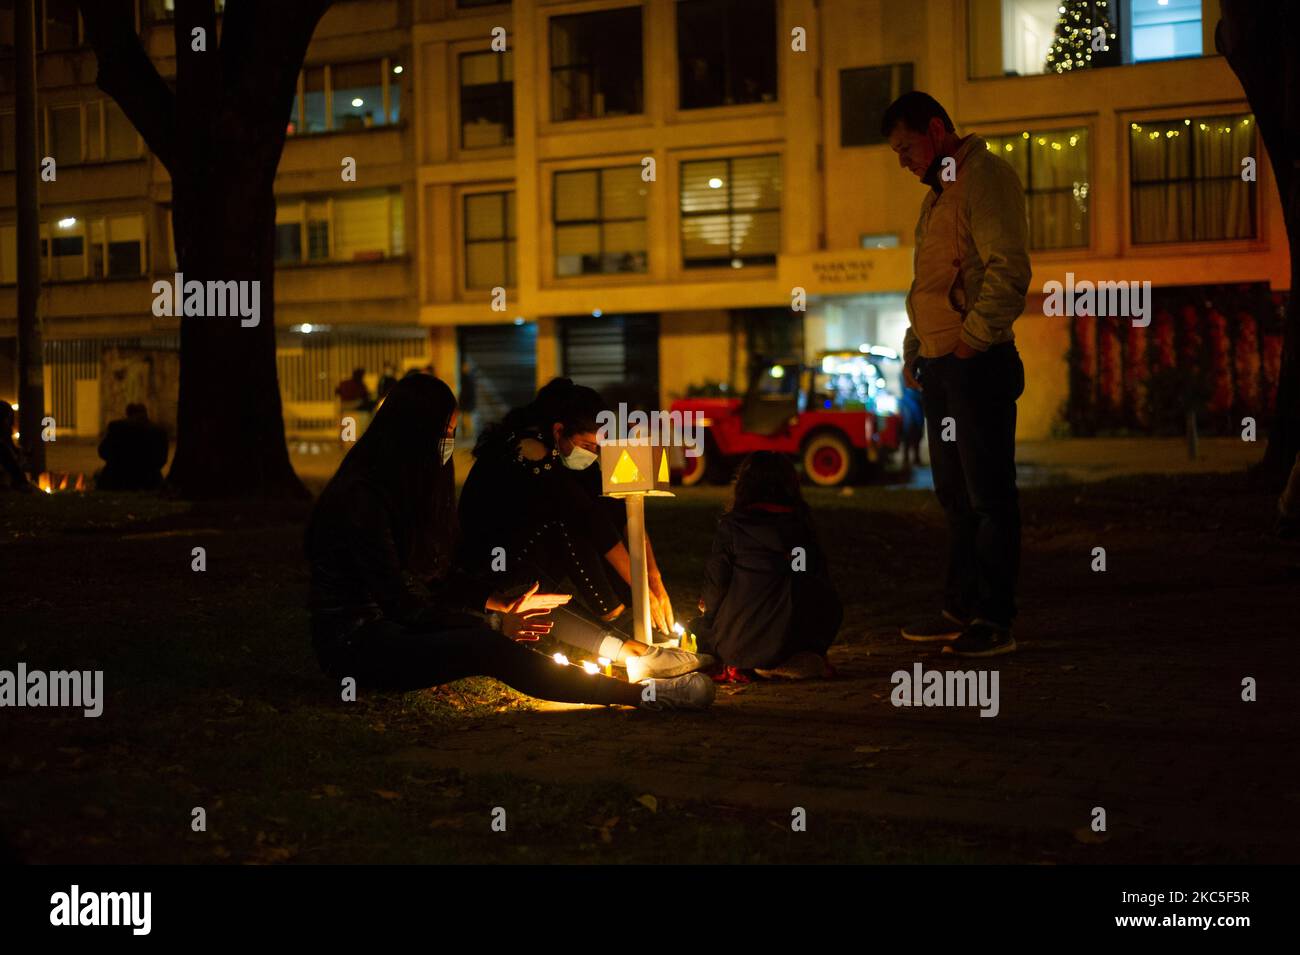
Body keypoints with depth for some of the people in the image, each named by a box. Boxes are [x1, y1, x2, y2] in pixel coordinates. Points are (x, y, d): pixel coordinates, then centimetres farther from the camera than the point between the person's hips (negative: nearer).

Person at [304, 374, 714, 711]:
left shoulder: (407, 487, 10)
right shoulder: (361, 497, -20)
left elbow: (438, 576, 19)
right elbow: (401, 598, -21)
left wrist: (504, 605, 12)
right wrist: (496, 621, -19)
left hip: (393, 621, 11)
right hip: (354, 640, -10)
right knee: (490, 649, -29)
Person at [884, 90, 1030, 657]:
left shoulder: (986, 177, -10)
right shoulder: (939, 192, 21)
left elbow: (1008, 270, -20)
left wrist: (973, 338, -19)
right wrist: (915, 347, 18)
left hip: (977, 363, -10)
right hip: (939, 365, 10)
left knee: (988, 494, -5)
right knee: (955, 494, 14)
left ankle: (994, 621, -2)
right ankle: (961, 610, 22)